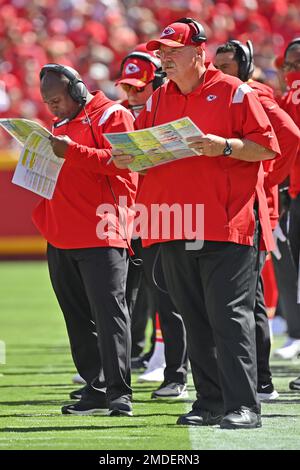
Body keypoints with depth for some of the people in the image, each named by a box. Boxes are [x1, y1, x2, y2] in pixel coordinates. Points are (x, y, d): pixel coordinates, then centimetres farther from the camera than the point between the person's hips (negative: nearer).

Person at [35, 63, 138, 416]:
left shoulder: (111, 115, -2)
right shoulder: (60, 124, 23)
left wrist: (72, 152, -23)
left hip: (101, 234, -8)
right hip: (61, 238, 8)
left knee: (109, 310, -11)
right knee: (78, 317, 7)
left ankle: (118, 392, -12)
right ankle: (96, 389, 12)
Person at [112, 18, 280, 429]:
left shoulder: (233, 92, -1)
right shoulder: (158, 100, 16)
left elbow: (266, 147, -4)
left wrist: (224, 146, -19)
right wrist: (129, 158, -1)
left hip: (228, 225, -6)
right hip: (175, 228, 6)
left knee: (230, 316, -10)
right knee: (195, 319, 8)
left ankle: (243, 406, -12)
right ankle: (210, 403, 14)